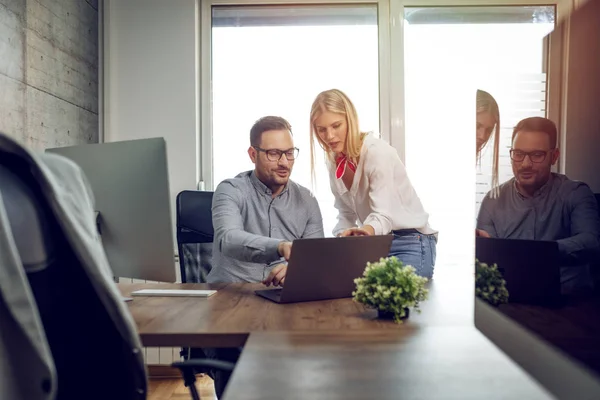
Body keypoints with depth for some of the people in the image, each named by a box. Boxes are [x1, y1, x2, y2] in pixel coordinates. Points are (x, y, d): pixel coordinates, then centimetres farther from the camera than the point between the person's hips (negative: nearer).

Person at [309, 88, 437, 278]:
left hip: (410, 244, -6)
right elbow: (346, 215, 6)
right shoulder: (334, 161, 2)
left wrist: (366, 232, -51)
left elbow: (383, 214, -29)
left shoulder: (377, 152, -20)